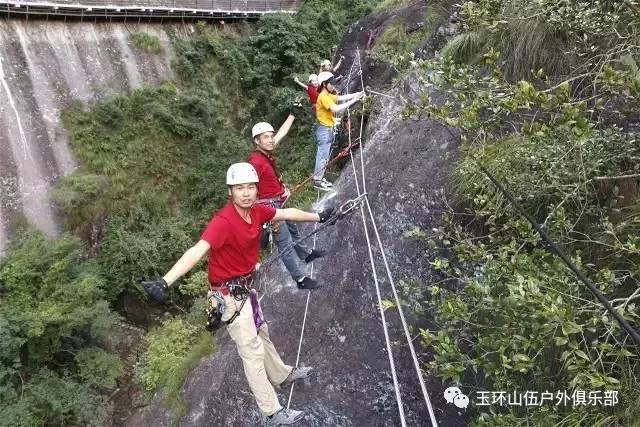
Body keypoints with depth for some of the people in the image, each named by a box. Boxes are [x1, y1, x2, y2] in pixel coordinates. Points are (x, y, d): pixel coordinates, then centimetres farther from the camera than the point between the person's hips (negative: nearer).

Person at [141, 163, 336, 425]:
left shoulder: (257, 211, -7)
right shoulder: (223, 222, -31)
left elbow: (287, 214, 9)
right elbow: (197, 251, -45)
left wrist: (318, 217, 23)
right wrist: (164, 282, -58)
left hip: (246, 288, 8)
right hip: (230, 296, -8)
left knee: (261, 335, 28)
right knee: (253, 352, 3)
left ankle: (282, 375, 53)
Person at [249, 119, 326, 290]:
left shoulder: (266, 153, -1)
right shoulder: (256, 161, -25)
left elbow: (282, 133, 13)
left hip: (279, 203, 10)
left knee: (293, 231, 29)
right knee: (285, 244, -1)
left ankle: (306, 254, 52)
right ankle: (300, 279, 9)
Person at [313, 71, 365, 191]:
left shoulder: (328, 95, 13)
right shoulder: (323, 97, -18)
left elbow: (341, 98, 11)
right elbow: (336, 109, -28)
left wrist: (357, 94, 0)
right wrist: (353, 101, -25)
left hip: (328, 128, 10)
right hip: (324, 129, -10)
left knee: (324, 155, 14)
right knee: (323, 156, -5)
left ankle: (319, 178, 22)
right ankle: (317, 181, 1)